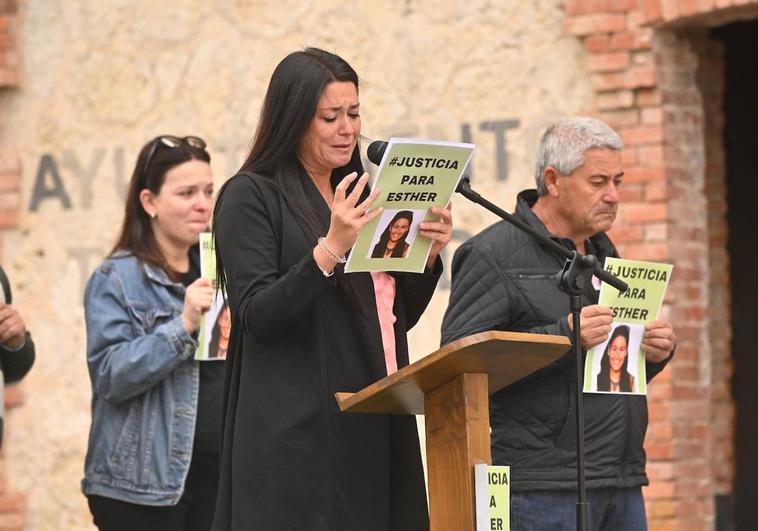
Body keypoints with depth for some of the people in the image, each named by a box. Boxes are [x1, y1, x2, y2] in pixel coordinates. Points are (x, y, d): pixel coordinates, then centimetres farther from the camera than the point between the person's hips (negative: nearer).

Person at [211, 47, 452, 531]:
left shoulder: (359, 195, 18)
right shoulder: (250, 196, -3)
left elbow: (398, 317, 20)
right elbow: (257, 316, -14)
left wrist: (428, 256, 2)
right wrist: (331, 248, -24)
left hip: (375, 429, 6)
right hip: (297, 432, -6)